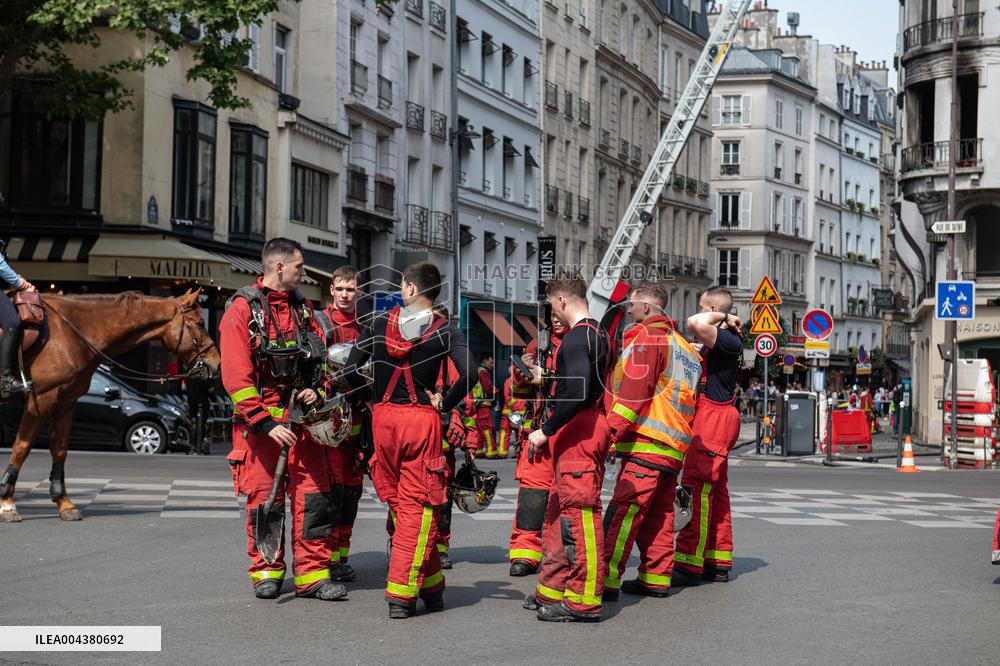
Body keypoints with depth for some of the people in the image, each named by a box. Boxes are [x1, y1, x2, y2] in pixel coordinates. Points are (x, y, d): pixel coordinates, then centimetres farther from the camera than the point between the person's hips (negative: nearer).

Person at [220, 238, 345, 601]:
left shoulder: (302, 306, 13)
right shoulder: (242, 310, -6)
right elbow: (236, 377, -13)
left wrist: (315, 388, 0)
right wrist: (267, 423, -19)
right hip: (259, 419, -5)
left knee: (314, 495, -2)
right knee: (263, 497, 2)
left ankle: (311, 574, 3)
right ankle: (266, 572, 16)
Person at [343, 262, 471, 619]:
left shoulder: (380, 324, 3)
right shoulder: (445, 331, -2)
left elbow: (351, 369, -1)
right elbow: (468, 373, -17)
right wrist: (446, 403, -3)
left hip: (383, 416, 3)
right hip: (422, 418, -2)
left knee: (397, 502, 16)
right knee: (417, 505, 2)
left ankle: (429, 583, 23)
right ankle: (403, 594, -3)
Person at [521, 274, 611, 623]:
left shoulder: (576, 337, -14)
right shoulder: (599, 336, 17)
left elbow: (577, 393, -24)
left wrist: (546, 430, -20)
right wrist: (545, 378, 33)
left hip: (577, 431, -11)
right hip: (588, 431, 11)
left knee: (578, 513, -8)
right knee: (558, 512, 15)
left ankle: (583, 602, -5)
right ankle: (552, 591, 22)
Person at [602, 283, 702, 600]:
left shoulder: (647, 338, -6)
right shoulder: (683, 345, 23)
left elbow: (634, 391, -16)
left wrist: (612, 429, -18)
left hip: (645, 443, -10)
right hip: (674, 446, 10)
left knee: (623, 512, -13)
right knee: (658, 514, 13)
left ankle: (606, 581, -18)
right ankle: (657, 578, 15)